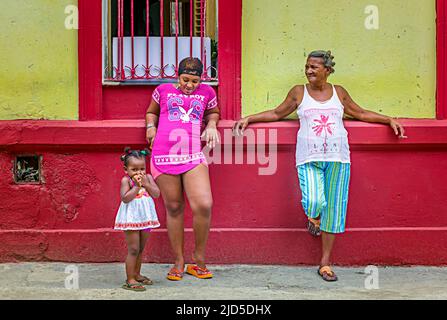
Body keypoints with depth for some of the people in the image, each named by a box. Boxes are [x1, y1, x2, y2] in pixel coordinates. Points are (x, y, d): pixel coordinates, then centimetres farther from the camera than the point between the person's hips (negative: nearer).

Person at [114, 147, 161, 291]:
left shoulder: (148, 178, 2)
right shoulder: (126, 180, -11)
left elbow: (157, 194, -7)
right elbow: (125, 198, -22)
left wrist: (146, 183, -18)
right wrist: (137, 186, -22)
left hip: (145, 218, 6)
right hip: (131, 218, -6)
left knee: (141, 249, 17)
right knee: (133, 250, -6)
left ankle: (136, 274, 31)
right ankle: (130, 280, 0)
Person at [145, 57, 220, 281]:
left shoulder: (207, 92, 14)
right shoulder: (163, 90, 12)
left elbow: (213, 112, 34)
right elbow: (151, 112, 28)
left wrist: (211, 124, 12)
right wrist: (151, 126, 7)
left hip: (193, 157, 0)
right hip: (164, 156, 0)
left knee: (203, 205, -16)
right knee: (174, 208, 4)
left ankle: (198, 260, 2)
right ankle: (178, 262, 16)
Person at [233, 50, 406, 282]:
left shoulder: (338, 92, 12)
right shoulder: (299, 92, 9)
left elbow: (360, 113, 23)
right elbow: (277, 113, 17)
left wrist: (389, 120, 18)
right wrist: (248, 119, 11)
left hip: (337, 158, 2)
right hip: (309, 159, -2)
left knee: (333, 209, 3)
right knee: (314, 203, -21)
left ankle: (325, 262, 14)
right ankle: (314, 217, 20)